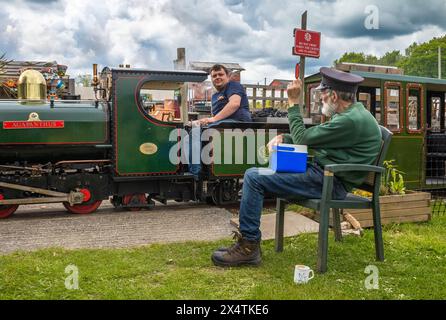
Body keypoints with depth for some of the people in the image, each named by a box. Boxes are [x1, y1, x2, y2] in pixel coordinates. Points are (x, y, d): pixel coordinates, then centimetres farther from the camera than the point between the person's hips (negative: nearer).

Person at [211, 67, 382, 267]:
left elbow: (303, 138, -15)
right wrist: (284, 138, 3)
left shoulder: (351, 120, -18)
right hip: (323, 172, 11)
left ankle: (249, 246, -8)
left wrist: (294, 103, -6)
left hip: (328, 182, -11)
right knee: (254, 174, 11)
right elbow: (311, 136, 20)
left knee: (254, 178, -15)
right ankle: (247, 238, 9)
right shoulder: (349, 113, 16)